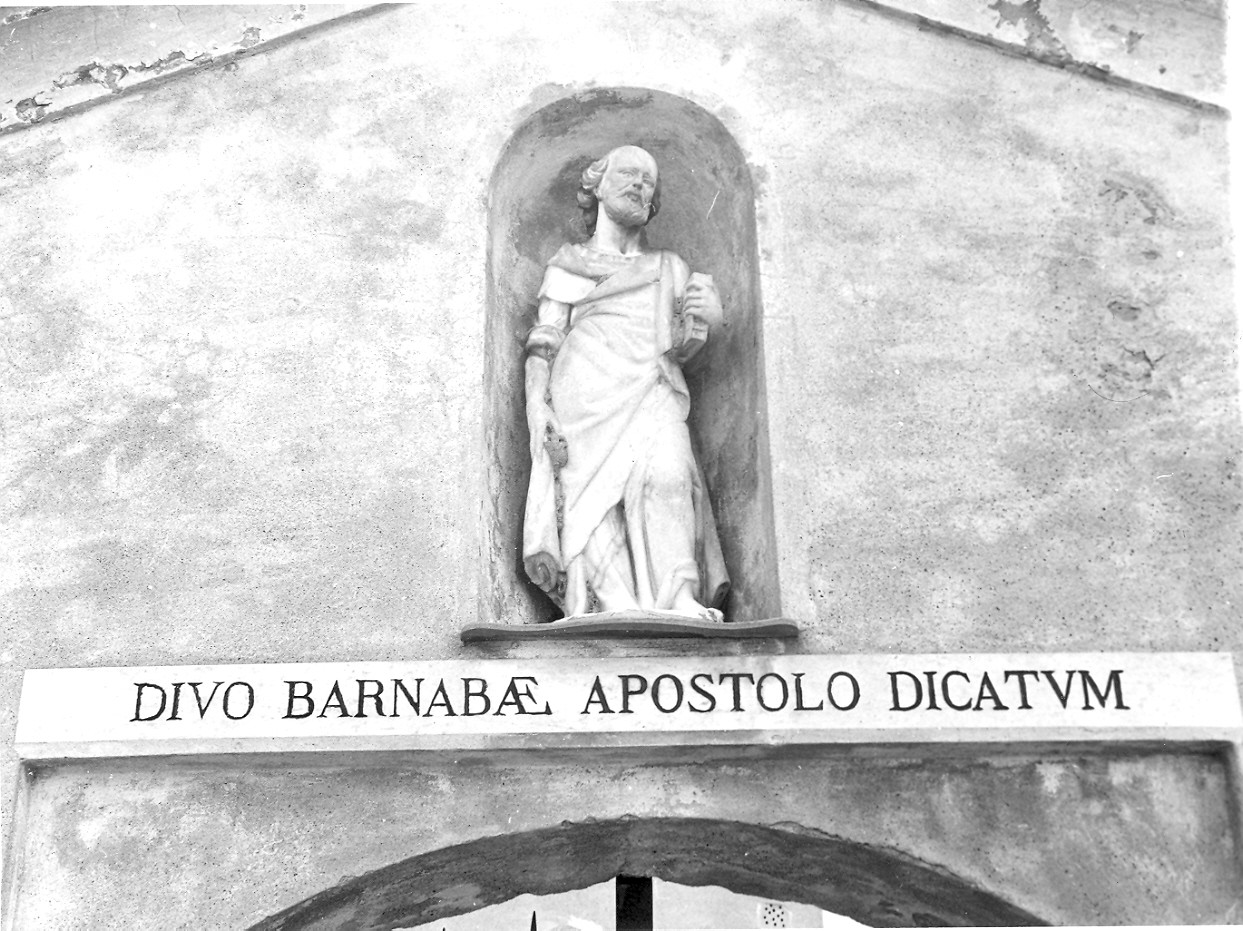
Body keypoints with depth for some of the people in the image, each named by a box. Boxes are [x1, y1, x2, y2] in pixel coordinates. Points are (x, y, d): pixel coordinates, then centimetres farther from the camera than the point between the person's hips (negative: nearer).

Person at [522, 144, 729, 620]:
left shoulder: (671, 268, 28)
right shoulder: (567, 265, 23)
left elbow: (678, 351, 20)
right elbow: (543, 342, 13)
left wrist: (700, 322, -3)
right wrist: (536, 403, -6)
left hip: (652, 394, 1)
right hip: (585, 397, -1)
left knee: (666, 473, -32)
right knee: (591, 494, -28)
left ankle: (681, 600, -39)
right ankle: (619, 605, -42)